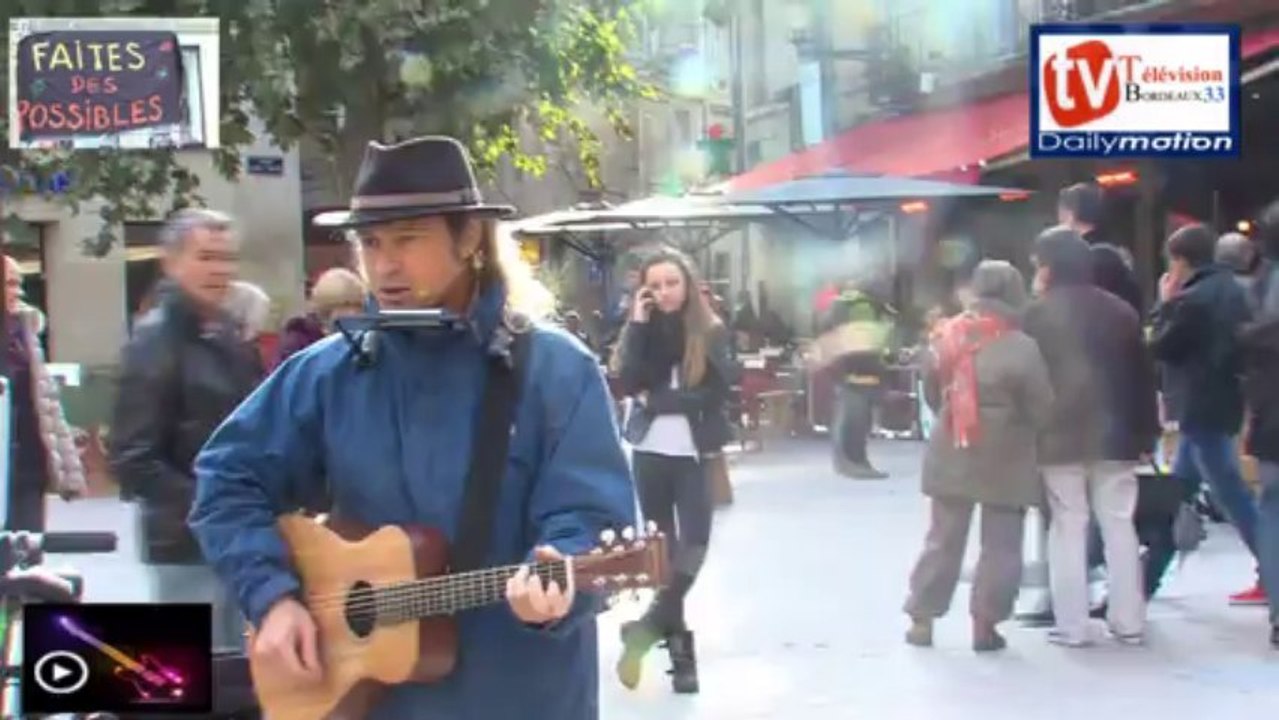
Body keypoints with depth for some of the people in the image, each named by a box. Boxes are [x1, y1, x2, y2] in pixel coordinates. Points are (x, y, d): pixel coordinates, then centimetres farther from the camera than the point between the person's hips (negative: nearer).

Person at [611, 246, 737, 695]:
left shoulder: (712, 333, -1)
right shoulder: (643, 330, 5)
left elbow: (714, 394, -11)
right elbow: (628, 383, -12)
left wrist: (656, 400, -10)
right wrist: (639, 325, -14)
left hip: (694, 453, -2)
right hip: (651, 452, 2)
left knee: (693, 545, -16)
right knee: (662, 550, 6)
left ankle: (646, 630, -11)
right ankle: (678, 644, 13)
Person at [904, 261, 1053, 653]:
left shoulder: (946, 337, 0)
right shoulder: (1020, 348, -16)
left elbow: (931, 393, 11)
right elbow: (1041, 407, -11)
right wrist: (1013, 422, 8)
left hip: (951, 454, 5)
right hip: (1004, 461, -4)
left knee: (943, 539, 13)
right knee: (1000, 546, 5)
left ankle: (922, 619, 16)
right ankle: (984, 624, 4)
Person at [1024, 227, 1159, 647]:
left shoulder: (1040, 313, -5)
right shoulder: (1120, 310, 8)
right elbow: (1143, 376, 8)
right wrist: (1146, 434, 12)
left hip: (1060, 436, -3)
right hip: (1113, 434, 3)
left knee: (1068, 527, 0)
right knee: (1119, 525, 9)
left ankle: (1071, 626, -2)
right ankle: (1128, 622, 9)